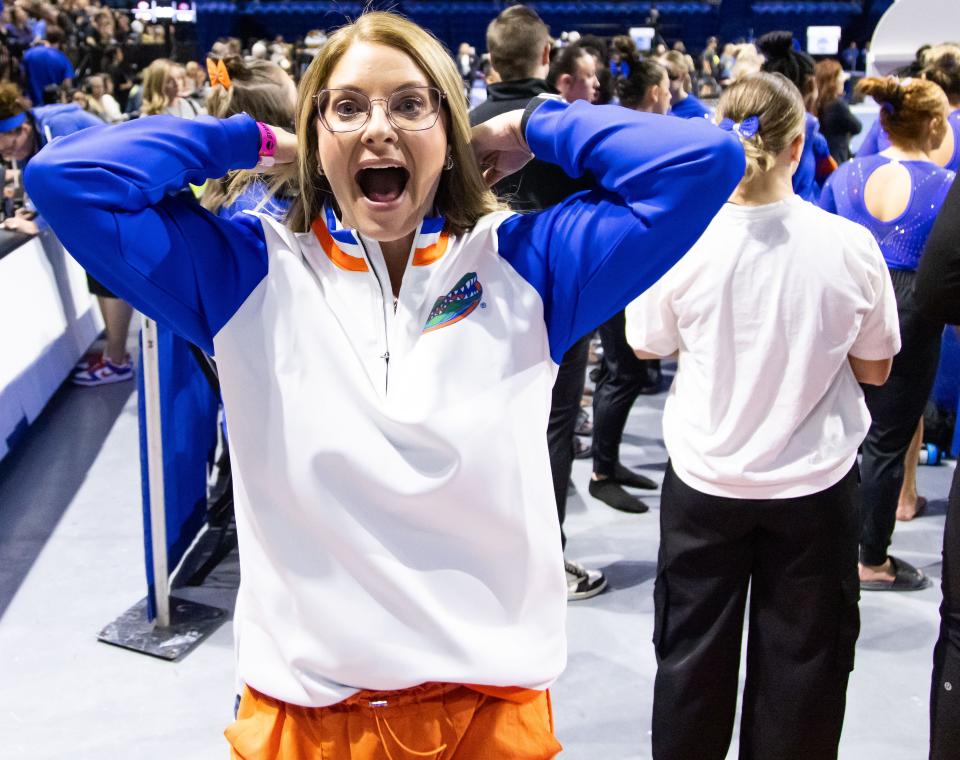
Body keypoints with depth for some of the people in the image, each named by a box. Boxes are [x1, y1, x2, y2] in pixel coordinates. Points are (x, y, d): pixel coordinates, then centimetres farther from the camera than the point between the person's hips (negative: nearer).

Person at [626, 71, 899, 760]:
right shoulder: (850, 244, -13)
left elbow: (649, 345, 2)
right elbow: (875, 369, 0)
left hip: (705, 480, 1)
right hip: (815, 484, 0)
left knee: (694, 657, 17)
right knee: (802, 664, 16)